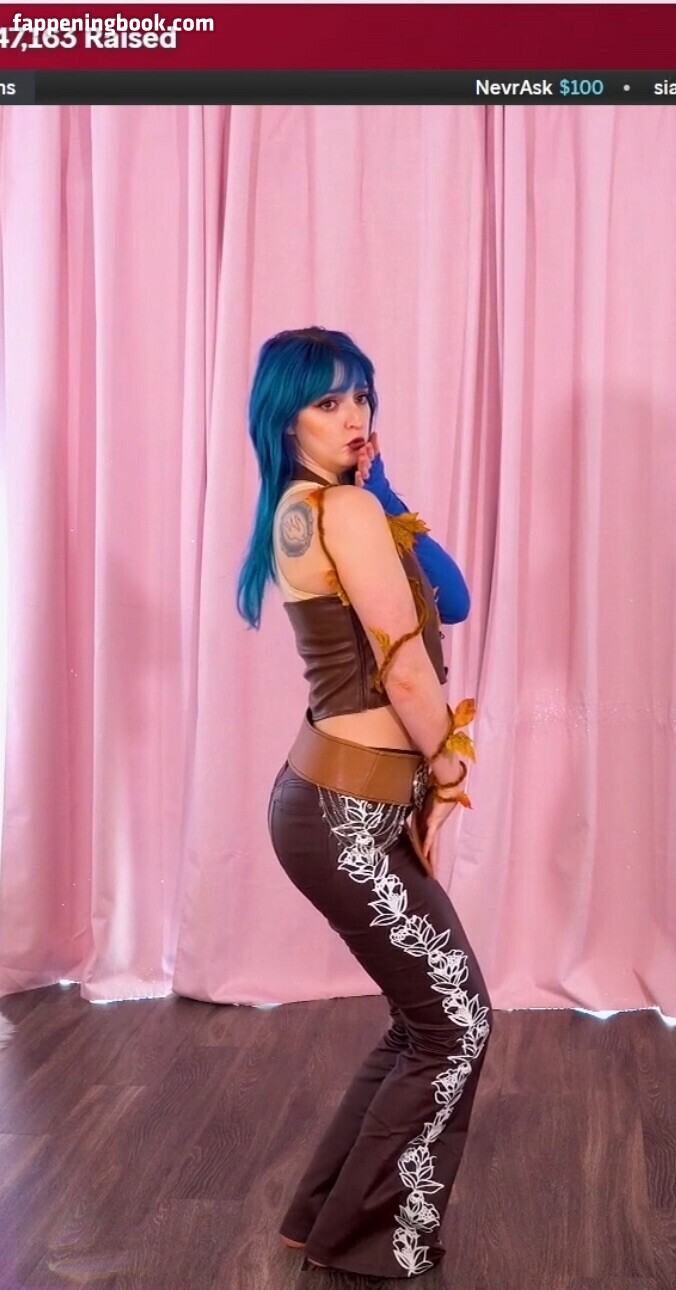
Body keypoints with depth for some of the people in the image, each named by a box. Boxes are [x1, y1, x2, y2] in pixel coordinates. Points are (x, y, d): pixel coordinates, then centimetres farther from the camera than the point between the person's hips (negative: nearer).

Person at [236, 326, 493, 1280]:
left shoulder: (300, 511, 14)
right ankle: (365, 1239, 21)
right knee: (458, 1025, 5)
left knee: (427, 1020, 19)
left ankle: (330, 1216, 32)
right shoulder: (345, 509, -16)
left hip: (336, 800, 10)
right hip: (346, 812, -10)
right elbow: (406, 666, -14)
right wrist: (447, 772, -4)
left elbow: (446, 597, 16)